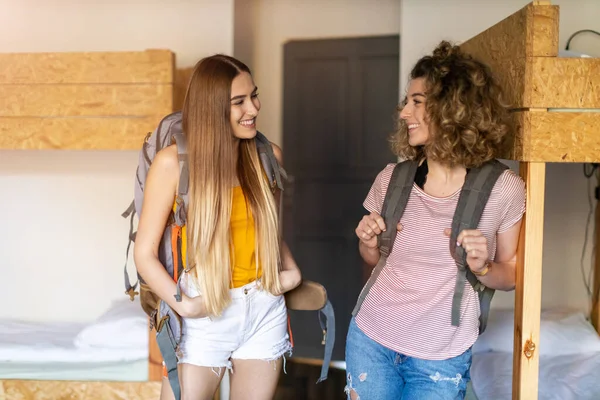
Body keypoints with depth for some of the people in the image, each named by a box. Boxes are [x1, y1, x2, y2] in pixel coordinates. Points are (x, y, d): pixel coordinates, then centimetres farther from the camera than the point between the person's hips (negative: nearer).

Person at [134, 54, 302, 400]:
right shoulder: (174, 162, -12)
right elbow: (145, 254, -9)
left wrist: (292, 271, -1)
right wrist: (184, 305, -19)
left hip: (265, 312, 4)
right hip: (204, 317, -3)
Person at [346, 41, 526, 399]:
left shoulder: (504, 189, -13)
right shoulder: (392, 178, -4)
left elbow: (511, 275, 1)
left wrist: (483, 266, -19)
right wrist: (369, 243, -10)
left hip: (442, 357, -2)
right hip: (370, 340, 3)